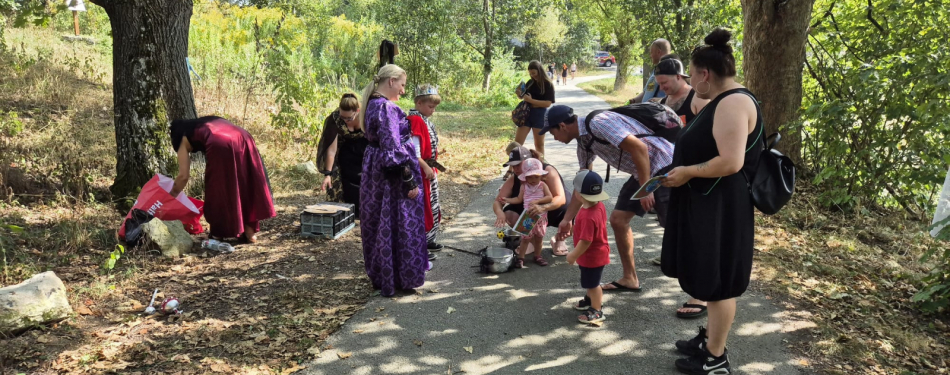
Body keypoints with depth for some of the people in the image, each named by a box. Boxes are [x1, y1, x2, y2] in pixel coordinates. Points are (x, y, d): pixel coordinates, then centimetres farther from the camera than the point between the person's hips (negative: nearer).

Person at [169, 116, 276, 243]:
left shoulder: (184, 139, 24)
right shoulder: (209, 122, 40)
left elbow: (184, 176, 20)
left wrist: (171, 196, 34)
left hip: (221, 146, -5)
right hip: (244, 140, 5)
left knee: (219, 189, 12)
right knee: (245, 185, 18)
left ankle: (218, 235, 21)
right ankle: (250, 233, 25)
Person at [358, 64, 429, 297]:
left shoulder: (373, 104, 11)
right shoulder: (386, 108, -20)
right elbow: (393, 148, -23)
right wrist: (410, 180, -20)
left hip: (375, 172, 10)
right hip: (392, 174, -10)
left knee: (379, 223, 17)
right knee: (399, 224, 1)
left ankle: (380, 275, 29)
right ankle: (399, 278, 11)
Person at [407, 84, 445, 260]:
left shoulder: (425, 120, 12)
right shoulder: (415, 121, -19)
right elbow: (413, 151, -25)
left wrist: (433, 165, 15)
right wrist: (426, 167, -24)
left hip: (430, 171, 11)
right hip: (420, 172, -11)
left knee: (432, 207, 20)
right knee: (422, 208, -4)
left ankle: (429, 240, 34)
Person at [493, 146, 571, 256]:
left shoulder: (547, 171, -29)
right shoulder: (513, 181, -15)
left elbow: (561, 198, -38)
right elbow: (497, 201, -17)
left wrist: (543, 208, -58)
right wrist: (499, 213, -43)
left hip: (556, 211, -4)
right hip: (530, 216, 4)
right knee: (508, 213, -21)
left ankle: (559, 240, 3)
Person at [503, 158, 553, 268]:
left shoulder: (543, 185, -4)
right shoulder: (524, 186, 0)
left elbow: (550, 197, -15)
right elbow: (519, 199, 7)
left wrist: (537, 201, -25)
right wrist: (507, 200, -4)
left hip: (541, 216, 1)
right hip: (528, 216, 0)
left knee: (539, 237, 11)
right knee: (525, 237, -2)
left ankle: (538, 256, 28)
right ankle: (520, 258, 7)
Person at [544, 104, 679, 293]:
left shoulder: (599, 123, -20)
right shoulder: (584, 142, 10)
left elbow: (639, 148, -25)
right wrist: (567, 219, 21)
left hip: (663, 166, -10)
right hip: (642, 173, 10)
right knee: (618, 219, 10)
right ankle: (629, 279, 20)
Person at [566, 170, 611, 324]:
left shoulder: (588, 217, -37)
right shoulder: (599, 205, -7)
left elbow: (585, 241, -34)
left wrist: (573, 256, -19)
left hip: (592, 256, -10)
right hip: (595, 253, 10)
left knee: (592, 283, 9)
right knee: (590, 282, 29)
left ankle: (596, 312, 25)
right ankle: (590, 300, 50)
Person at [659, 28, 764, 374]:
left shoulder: (733, 103, -22)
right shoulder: (723, 102, 12)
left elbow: (730, 162, -30)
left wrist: (687, 172, -19)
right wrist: (684, 165, 10)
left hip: (722, 209, -11)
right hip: (708, 205, 11)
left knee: (719, 281, 2)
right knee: (712, 278, 20)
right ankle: (709, 337, 35)